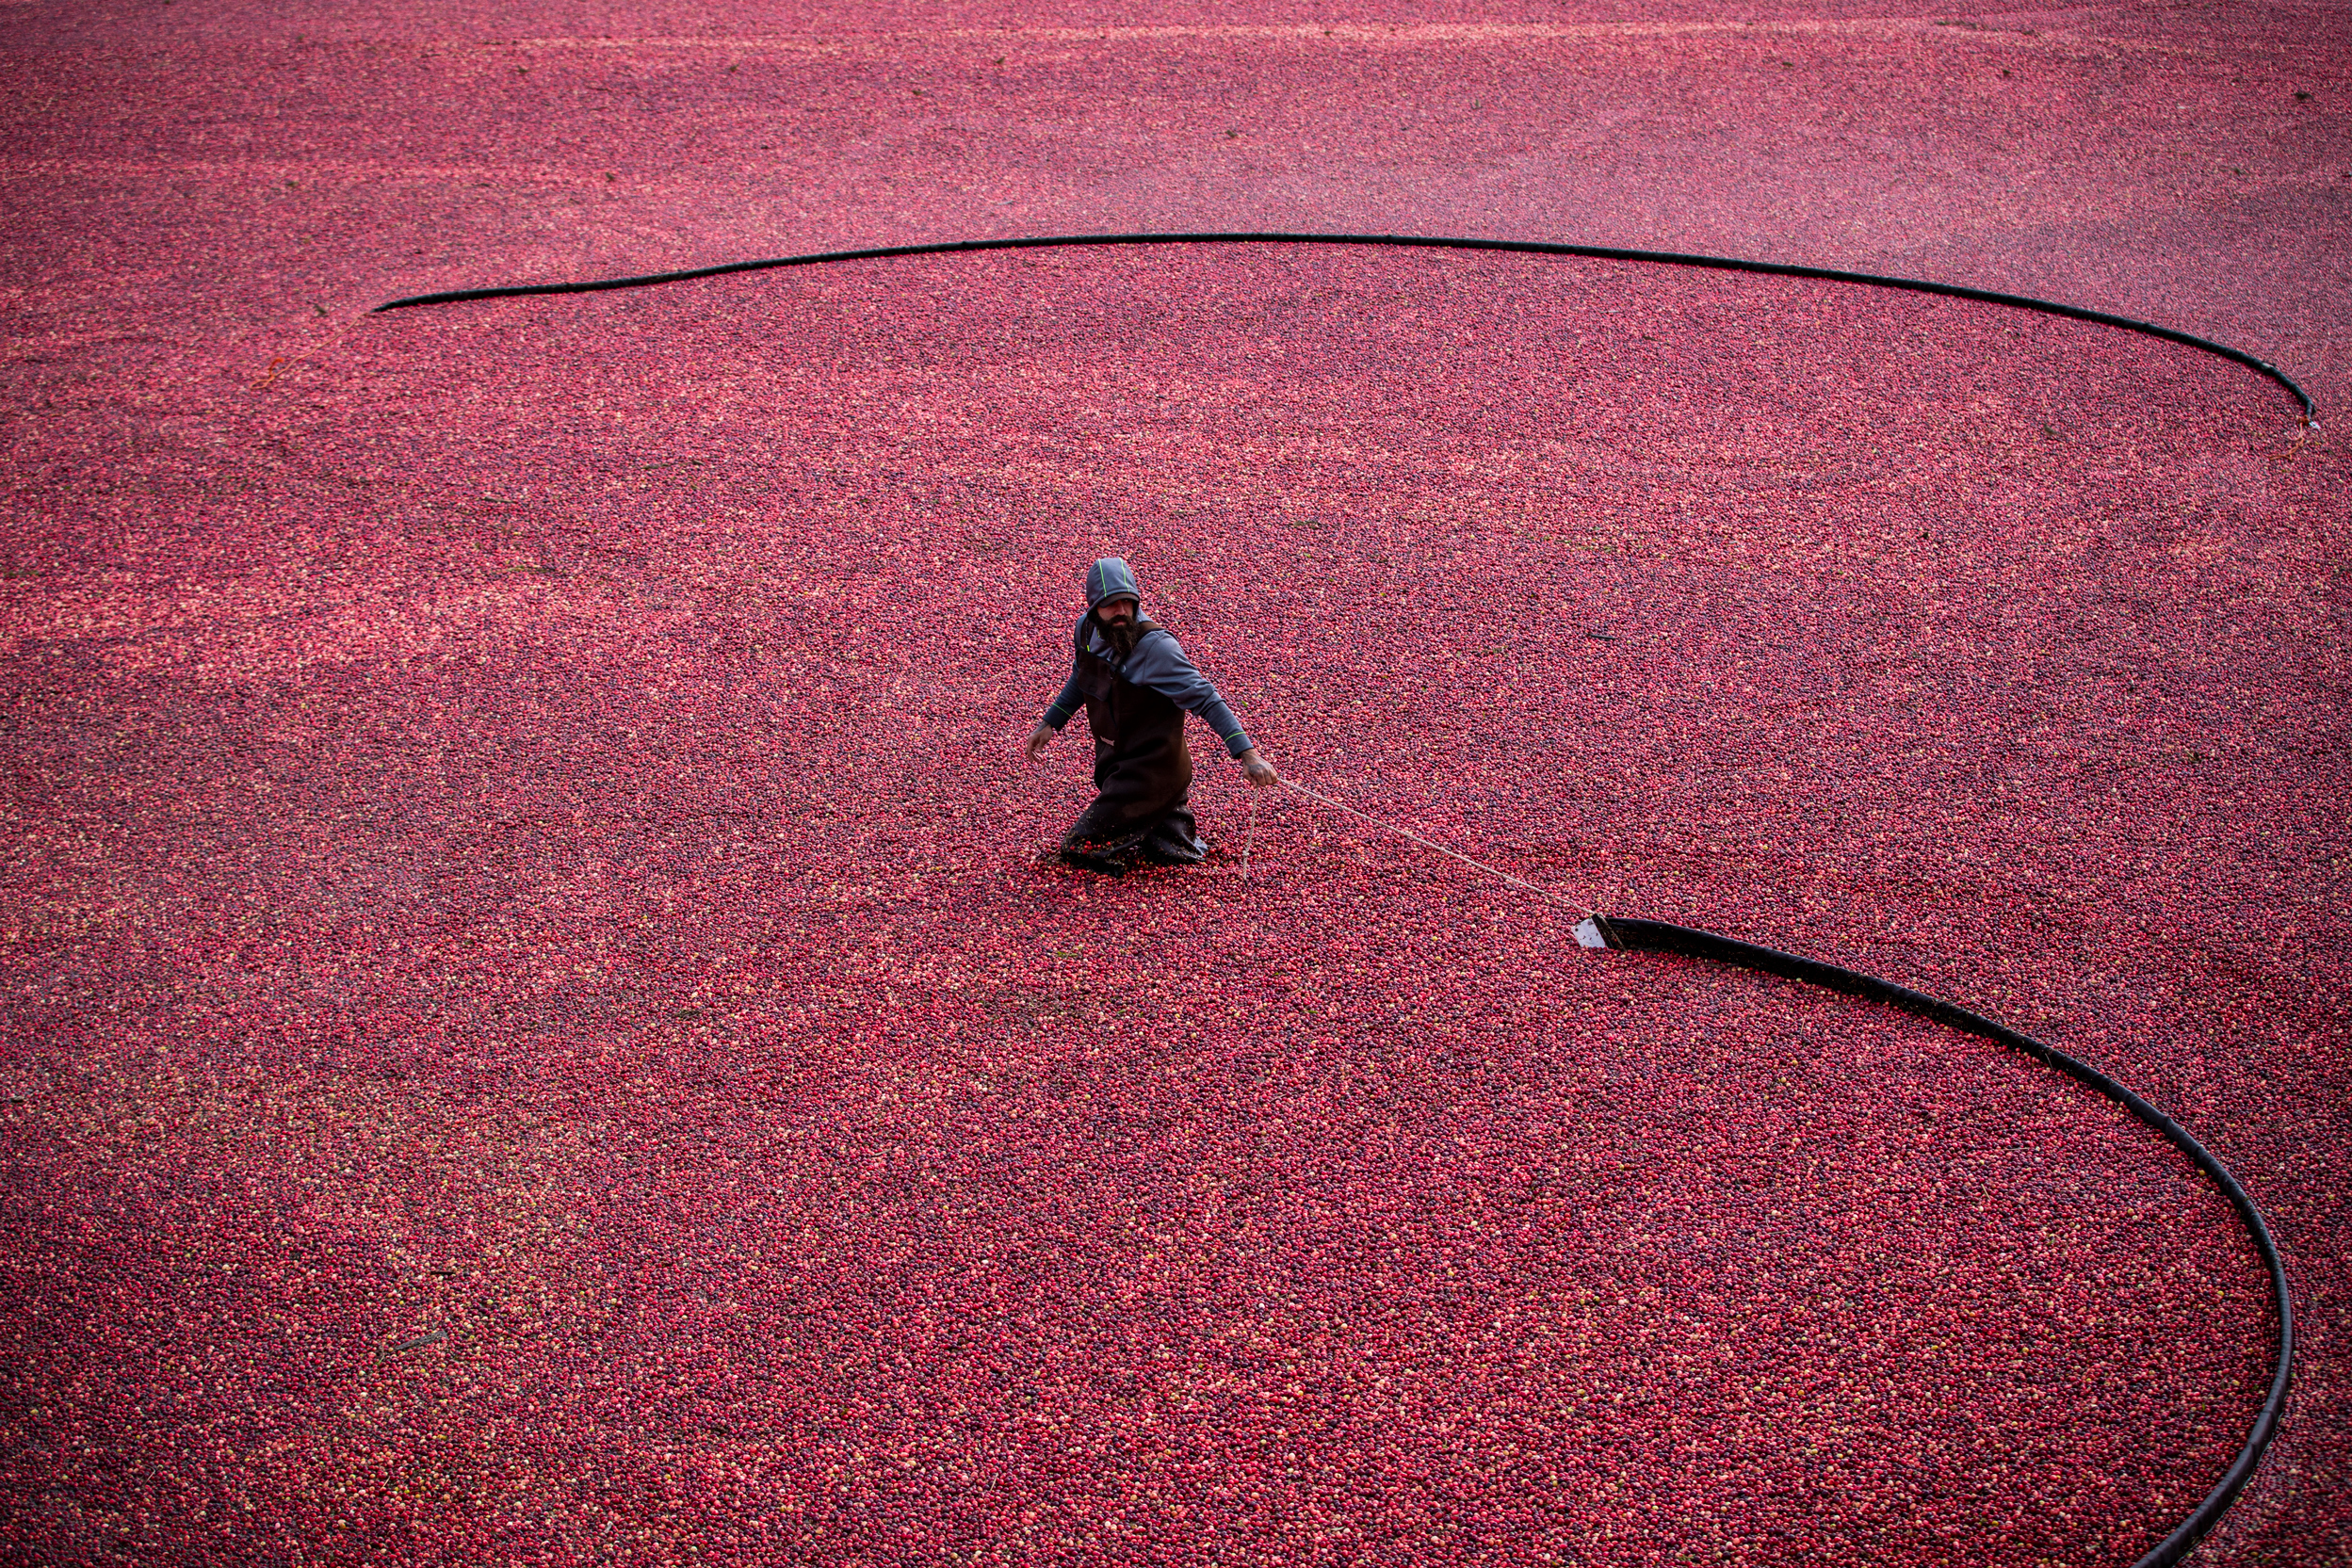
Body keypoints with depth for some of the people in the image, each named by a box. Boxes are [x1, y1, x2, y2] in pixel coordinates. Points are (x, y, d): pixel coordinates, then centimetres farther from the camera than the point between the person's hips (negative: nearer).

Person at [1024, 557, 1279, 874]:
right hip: (1113, 762, 8)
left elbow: (1205, 699, -29)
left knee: (1080, 849, -6)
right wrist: (1050, 724, 15)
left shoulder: (1155, 646, -27)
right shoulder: (1087, 629, -5)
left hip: (1150, 771, -7)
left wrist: (1248, 754, -36)